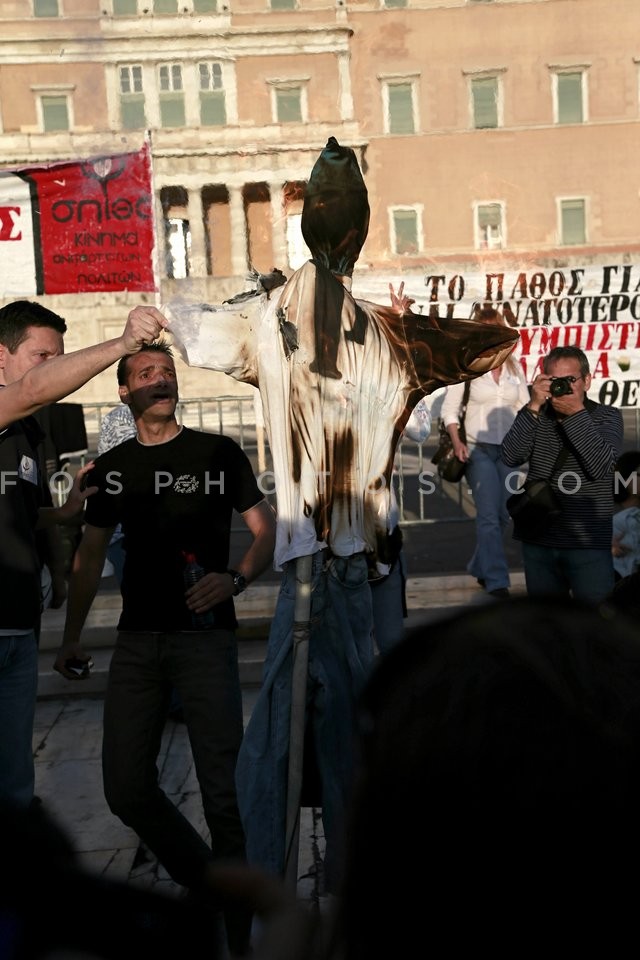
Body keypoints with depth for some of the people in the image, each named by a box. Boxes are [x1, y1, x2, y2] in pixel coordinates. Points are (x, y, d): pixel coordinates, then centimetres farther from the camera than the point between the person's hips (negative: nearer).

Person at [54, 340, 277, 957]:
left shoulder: (219, 454, 1)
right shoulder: (112, 467, 11)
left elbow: (267, 531, 1)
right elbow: (90, 553, 16)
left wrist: (236, 579, -18)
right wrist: (72, 639, 11)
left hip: (205, 637, -4)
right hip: (137, 640, 4)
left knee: (222, 790, -3)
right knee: (126, 789, 5)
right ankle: (205, 883, 29)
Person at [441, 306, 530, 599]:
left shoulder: (514, 366, 8)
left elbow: (524, 407, 11)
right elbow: (449, 408, -2)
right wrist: (456, 442, -15)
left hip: (508, 449, 4)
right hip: (478, 448, -4)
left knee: (502, 514, 6)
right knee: (489, 514, -9)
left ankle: (480, 569, 26)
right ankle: (496, 580, -5)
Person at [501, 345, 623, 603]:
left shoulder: (607, 417, 1)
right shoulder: (536, 416, 7)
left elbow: (601, 467, -17)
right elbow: (511, 458, -10)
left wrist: (576, 413, -20)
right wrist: (533, 407, -17)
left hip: (589, 543, -2)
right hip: (538, 542, 3)